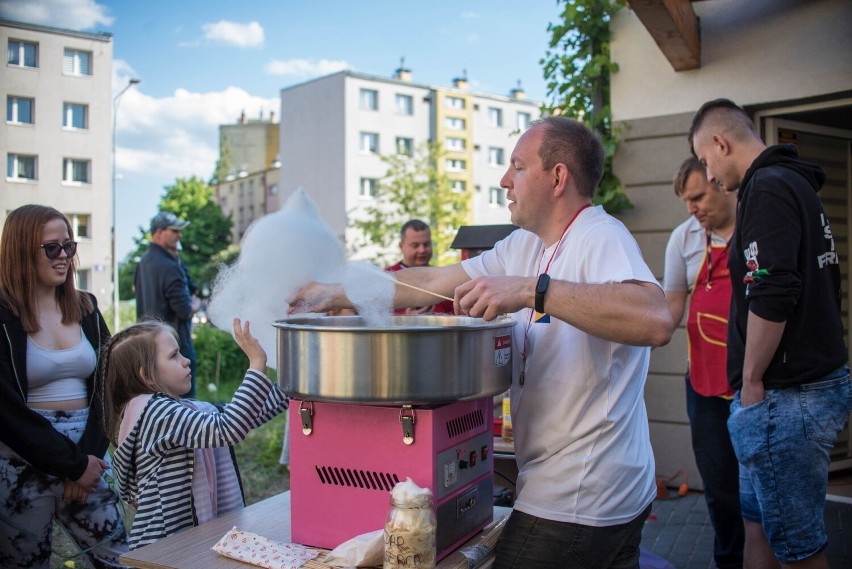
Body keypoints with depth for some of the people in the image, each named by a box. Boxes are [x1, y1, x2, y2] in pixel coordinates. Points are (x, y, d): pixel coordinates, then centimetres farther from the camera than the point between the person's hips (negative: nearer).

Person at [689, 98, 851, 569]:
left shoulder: (767, 189, -15)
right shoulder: (798, 185, 15)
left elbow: (770, 298, -26)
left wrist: (753, 382, -14)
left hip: (785, 397, -10)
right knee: (759, 520, 20)